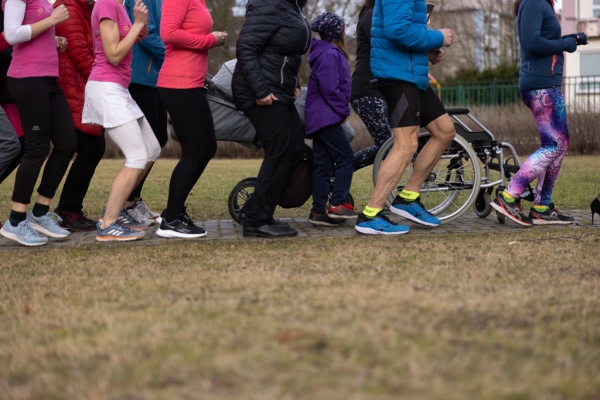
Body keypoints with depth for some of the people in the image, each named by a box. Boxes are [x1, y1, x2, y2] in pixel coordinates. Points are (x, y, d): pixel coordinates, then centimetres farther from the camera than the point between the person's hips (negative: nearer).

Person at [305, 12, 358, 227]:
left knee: (322, 165, 7)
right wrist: (344, 110, -9)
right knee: (346, 159, -8)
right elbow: (329, 89, -20)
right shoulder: (330, 54, -12)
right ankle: (337, 205, -10)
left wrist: (341, 110, 14)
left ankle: (318, 211, 6)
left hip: (320, 118, 10)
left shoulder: (328, 53, 19)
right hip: (326, 117, -10)